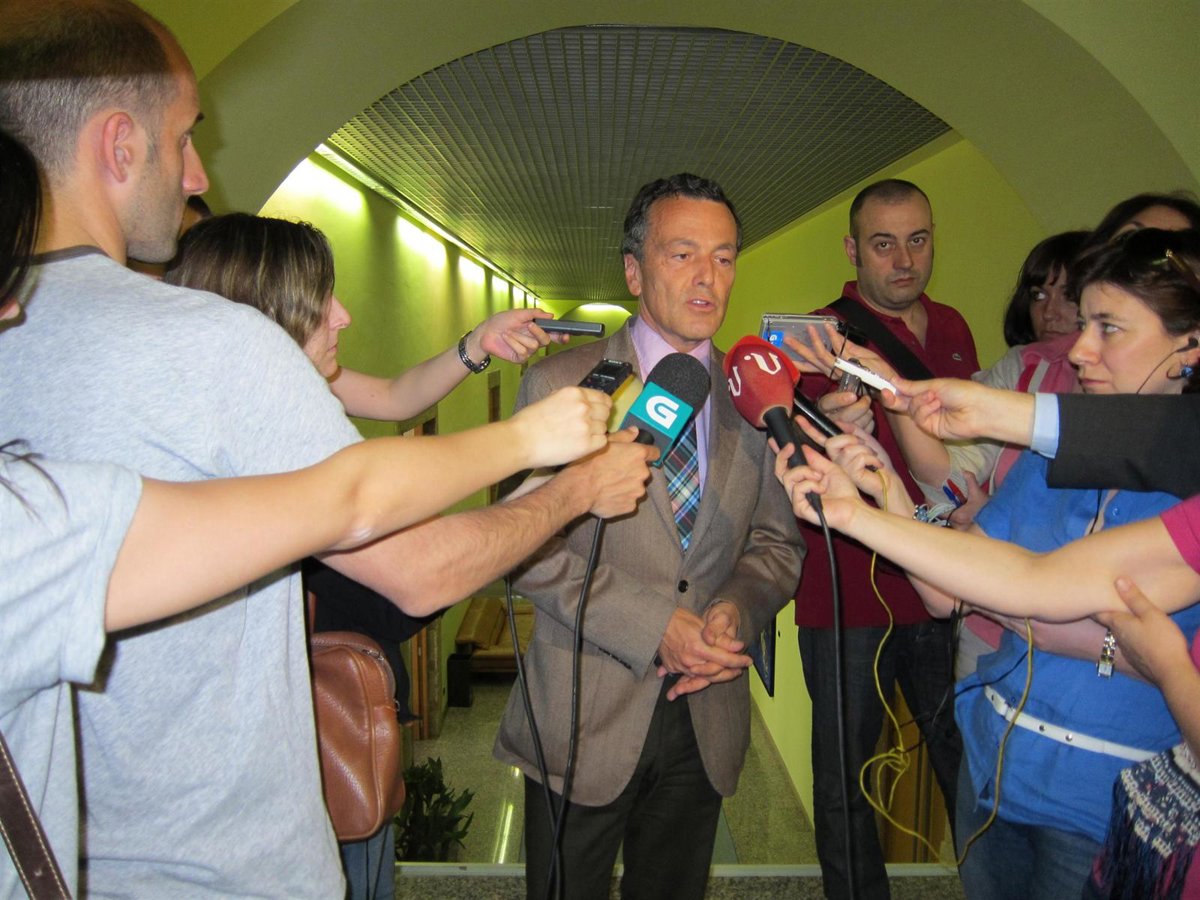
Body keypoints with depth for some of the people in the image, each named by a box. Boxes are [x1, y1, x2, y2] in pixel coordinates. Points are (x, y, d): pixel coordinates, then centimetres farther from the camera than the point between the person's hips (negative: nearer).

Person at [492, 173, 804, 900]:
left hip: (707, 717, 3)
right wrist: (654, 627, -19)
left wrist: (736, 609, -13)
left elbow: (779, 541, 8)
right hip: (584, 717, -3)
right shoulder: (559, 386, -7)